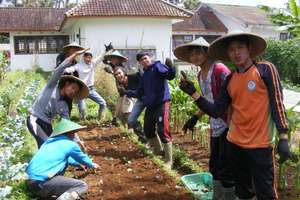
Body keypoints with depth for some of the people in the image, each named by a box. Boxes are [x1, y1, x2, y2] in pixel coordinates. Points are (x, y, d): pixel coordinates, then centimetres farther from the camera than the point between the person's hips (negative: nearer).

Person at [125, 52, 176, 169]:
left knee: (163, 131, -13)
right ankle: (158, 153, 37)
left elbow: (170, 76, -23)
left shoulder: (157, 66, -4)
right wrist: (127, 92, 9)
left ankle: (169, 160, -2)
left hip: (161, 104, -9)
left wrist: (170, 67, -43)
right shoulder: (144, 75, 18)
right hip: (150, 106, 9)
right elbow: (140, 93, 20)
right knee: (148, 131, 17)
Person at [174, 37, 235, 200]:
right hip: (215, 127, 9)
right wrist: (195, 117, 15)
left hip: (228, 125, -9)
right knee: (214, 166, 19)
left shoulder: (220, 70, -17)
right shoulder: (200, 75, 9)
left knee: (226, 168, 0)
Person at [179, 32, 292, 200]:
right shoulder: (230, 80, 7)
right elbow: (217, 111, 3)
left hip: (260, 144, -5)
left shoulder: (265, 69, -7)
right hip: (235, 143, 5)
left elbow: (277, 103, -10)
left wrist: (283, 138, -17)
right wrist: (194, 93, -6)